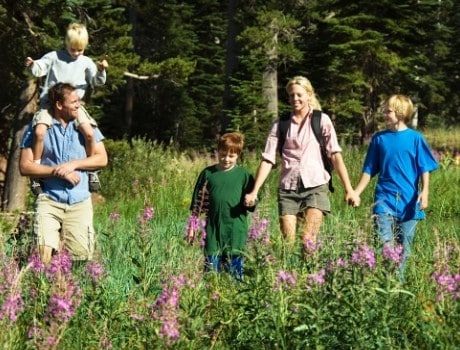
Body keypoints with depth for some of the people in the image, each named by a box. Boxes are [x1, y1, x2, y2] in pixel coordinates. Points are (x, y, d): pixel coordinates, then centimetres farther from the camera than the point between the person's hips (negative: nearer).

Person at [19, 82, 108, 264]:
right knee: (43, 253, -20)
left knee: (80, 256, -4)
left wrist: (74, 164, -9)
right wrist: (58, 171, -12)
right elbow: (25, 166, -2)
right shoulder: (37, 127, 2)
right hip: (49, 200, -2)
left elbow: (102, 159, 6)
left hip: (80, 201, 2)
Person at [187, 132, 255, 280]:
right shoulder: (208, 174, 5)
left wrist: (249, 202, -14)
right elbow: (198, 203, 10)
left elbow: (252, 203, 10)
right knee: (211, 265, 2)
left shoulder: (244, 175, 3)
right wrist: (192, 227, 8)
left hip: (236, 230, 0)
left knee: (235, 268, 5)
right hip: (213, 230, 1)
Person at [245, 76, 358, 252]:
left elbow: (335, 155, -1)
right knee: (288, 242, -3)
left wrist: (349, 189, -7)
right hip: (287, 189, 2)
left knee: (308, 240, -16)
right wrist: (254, 191, -4)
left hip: (315, 186, -2)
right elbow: (268, 159, 5)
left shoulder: (321, 120, 5)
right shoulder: (280, 124, 10)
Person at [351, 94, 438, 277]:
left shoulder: (415, 138, 0)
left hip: (409, 202, 0)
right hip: (384, 200, 1)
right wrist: (356, 192, 4)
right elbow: (369, 170, 10)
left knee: (404, 248, 6)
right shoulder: (379, 138, 5)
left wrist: (424, 191, -15)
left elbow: (424, 168, 0)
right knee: (384, 245, -10)